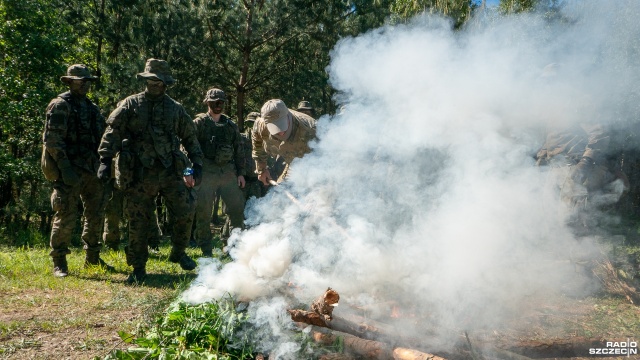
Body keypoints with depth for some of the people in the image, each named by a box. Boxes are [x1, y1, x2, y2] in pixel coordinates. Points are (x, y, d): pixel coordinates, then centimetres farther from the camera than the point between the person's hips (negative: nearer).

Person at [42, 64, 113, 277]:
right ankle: (59, 263, 4)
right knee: (66, 217, -6)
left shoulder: (92, 107, 17)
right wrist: (64, 168, -20)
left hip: (92, 170, 8)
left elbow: (102, 137, 21)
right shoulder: (60, 105, -6)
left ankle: (93, 258, 25)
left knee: (95, 215, 12)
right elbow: (52, 140, -14)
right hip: (71, 171, -7)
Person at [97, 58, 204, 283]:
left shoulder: (175, 109, 11)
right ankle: (138, 268, 16)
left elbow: (190, 137, 18)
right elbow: (113, 131, -5)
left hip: (170, 172, 2)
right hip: (140, 174, -2)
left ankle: (178, 252, 24)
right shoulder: (130, 105, 3)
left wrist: (197, 164, 13)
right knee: (138, 223, 3)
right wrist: (105, 160, -16)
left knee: (185, 212, 0)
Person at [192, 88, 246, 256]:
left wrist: (240, 173, 12)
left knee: (237, 208, 4)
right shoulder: (199, 123, 3)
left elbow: (239, 150, 18)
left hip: (228, 172, 4)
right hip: (207, 172, -4)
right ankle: (206, 249, 11)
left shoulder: (230, 125, 17)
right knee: (203, 212, -1)